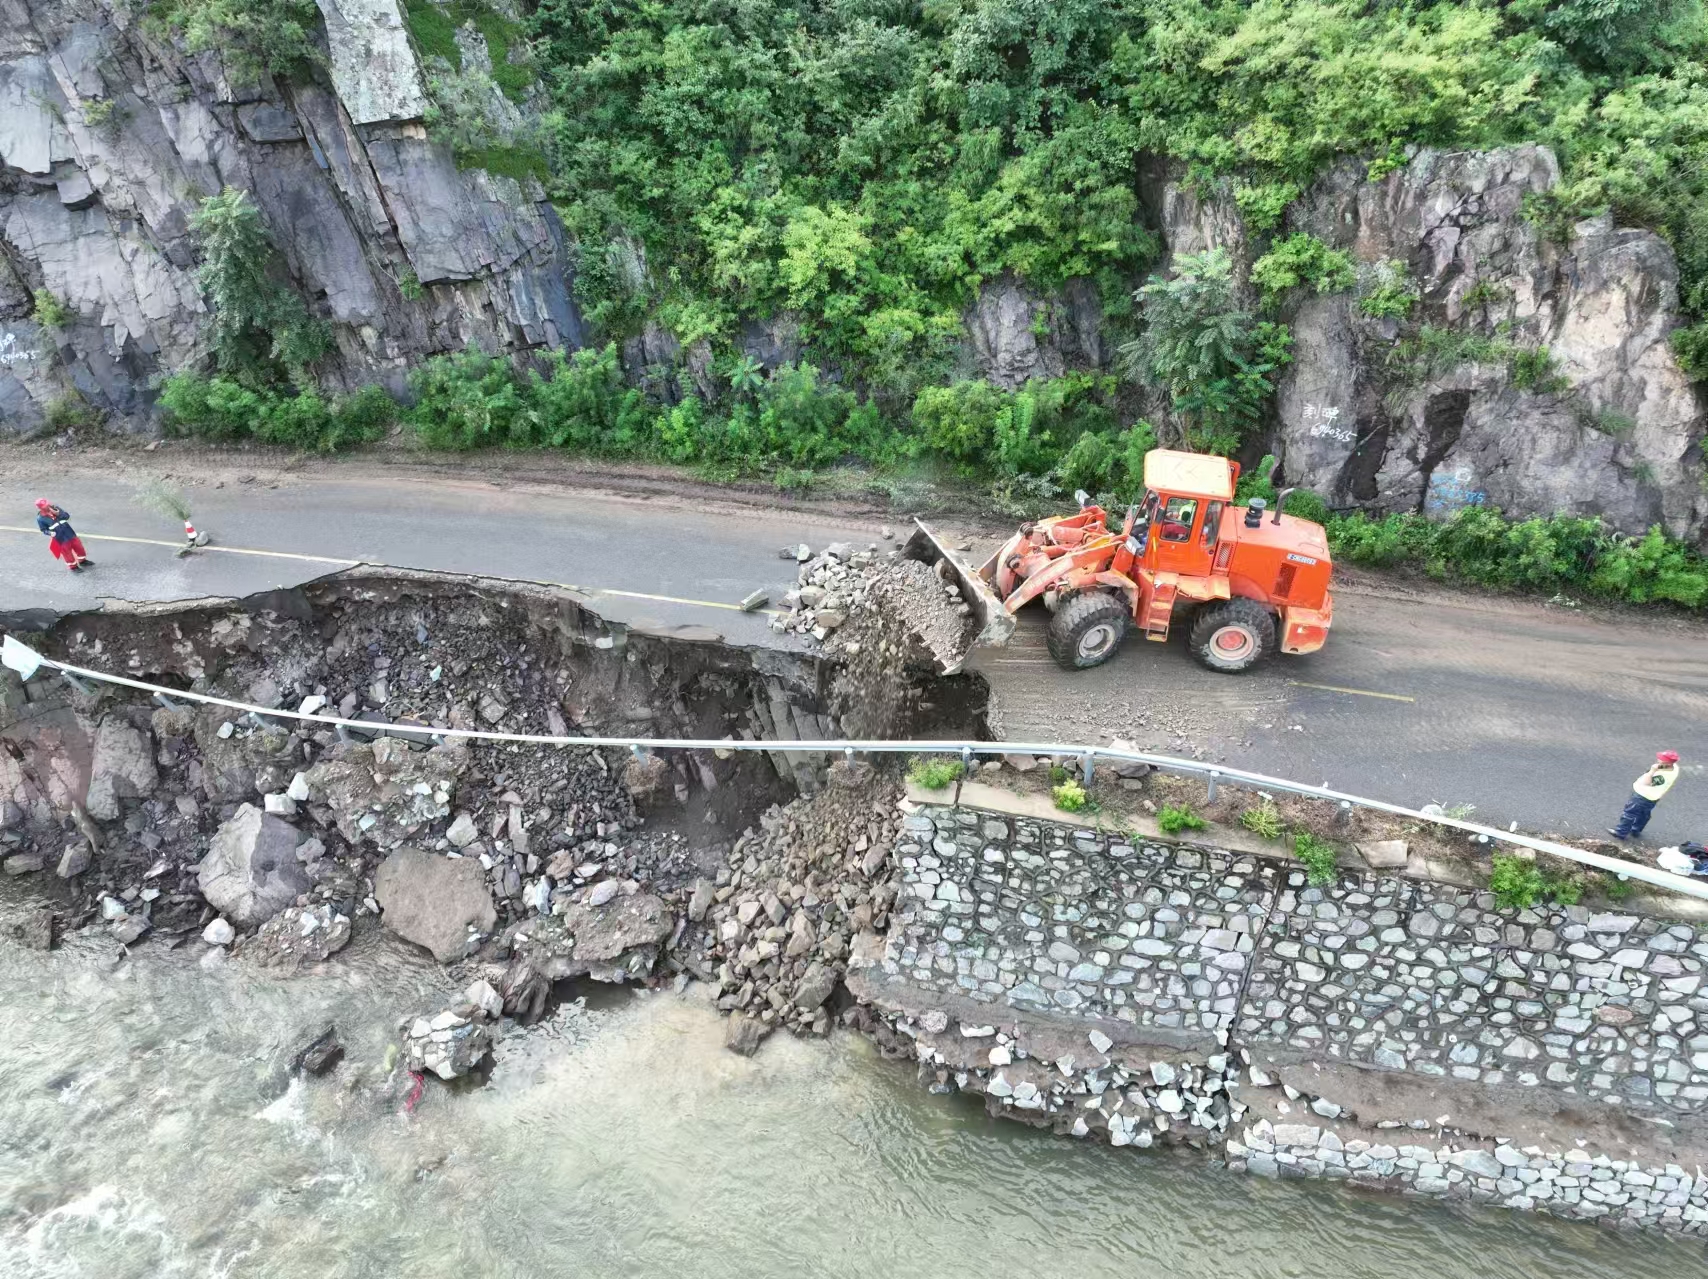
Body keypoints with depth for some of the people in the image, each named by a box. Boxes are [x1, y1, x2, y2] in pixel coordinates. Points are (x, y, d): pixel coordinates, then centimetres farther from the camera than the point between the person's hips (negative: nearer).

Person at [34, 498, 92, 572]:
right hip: (60, 538, -4)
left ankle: (82, 560, 39)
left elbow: (67, 515, -7)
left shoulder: (55, 508, -3)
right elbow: (43, 530, -4)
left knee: (78, 545, 16)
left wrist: (57, 513, -22)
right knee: (67, 552, 8)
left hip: (69, 533, 4)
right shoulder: (40, 518, -12)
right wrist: (50, 533, -22)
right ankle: (73, 566, 27)